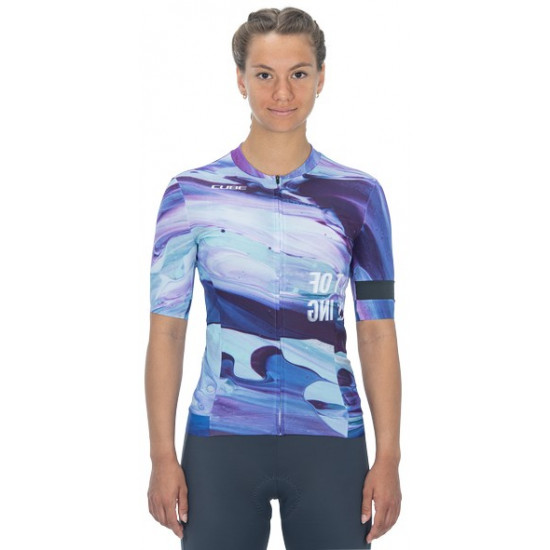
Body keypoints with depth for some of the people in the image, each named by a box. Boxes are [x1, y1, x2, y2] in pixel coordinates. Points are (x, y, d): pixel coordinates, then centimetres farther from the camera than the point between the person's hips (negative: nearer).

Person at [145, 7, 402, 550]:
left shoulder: (358, 195, 4)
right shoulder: (191, 193, 2)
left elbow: (377, 332, 4)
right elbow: (166, 329, 2)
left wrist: (388, 458, -1)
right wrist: (163, 455, -3)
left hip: (330, 444, 1)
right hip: (220, 442, 0)